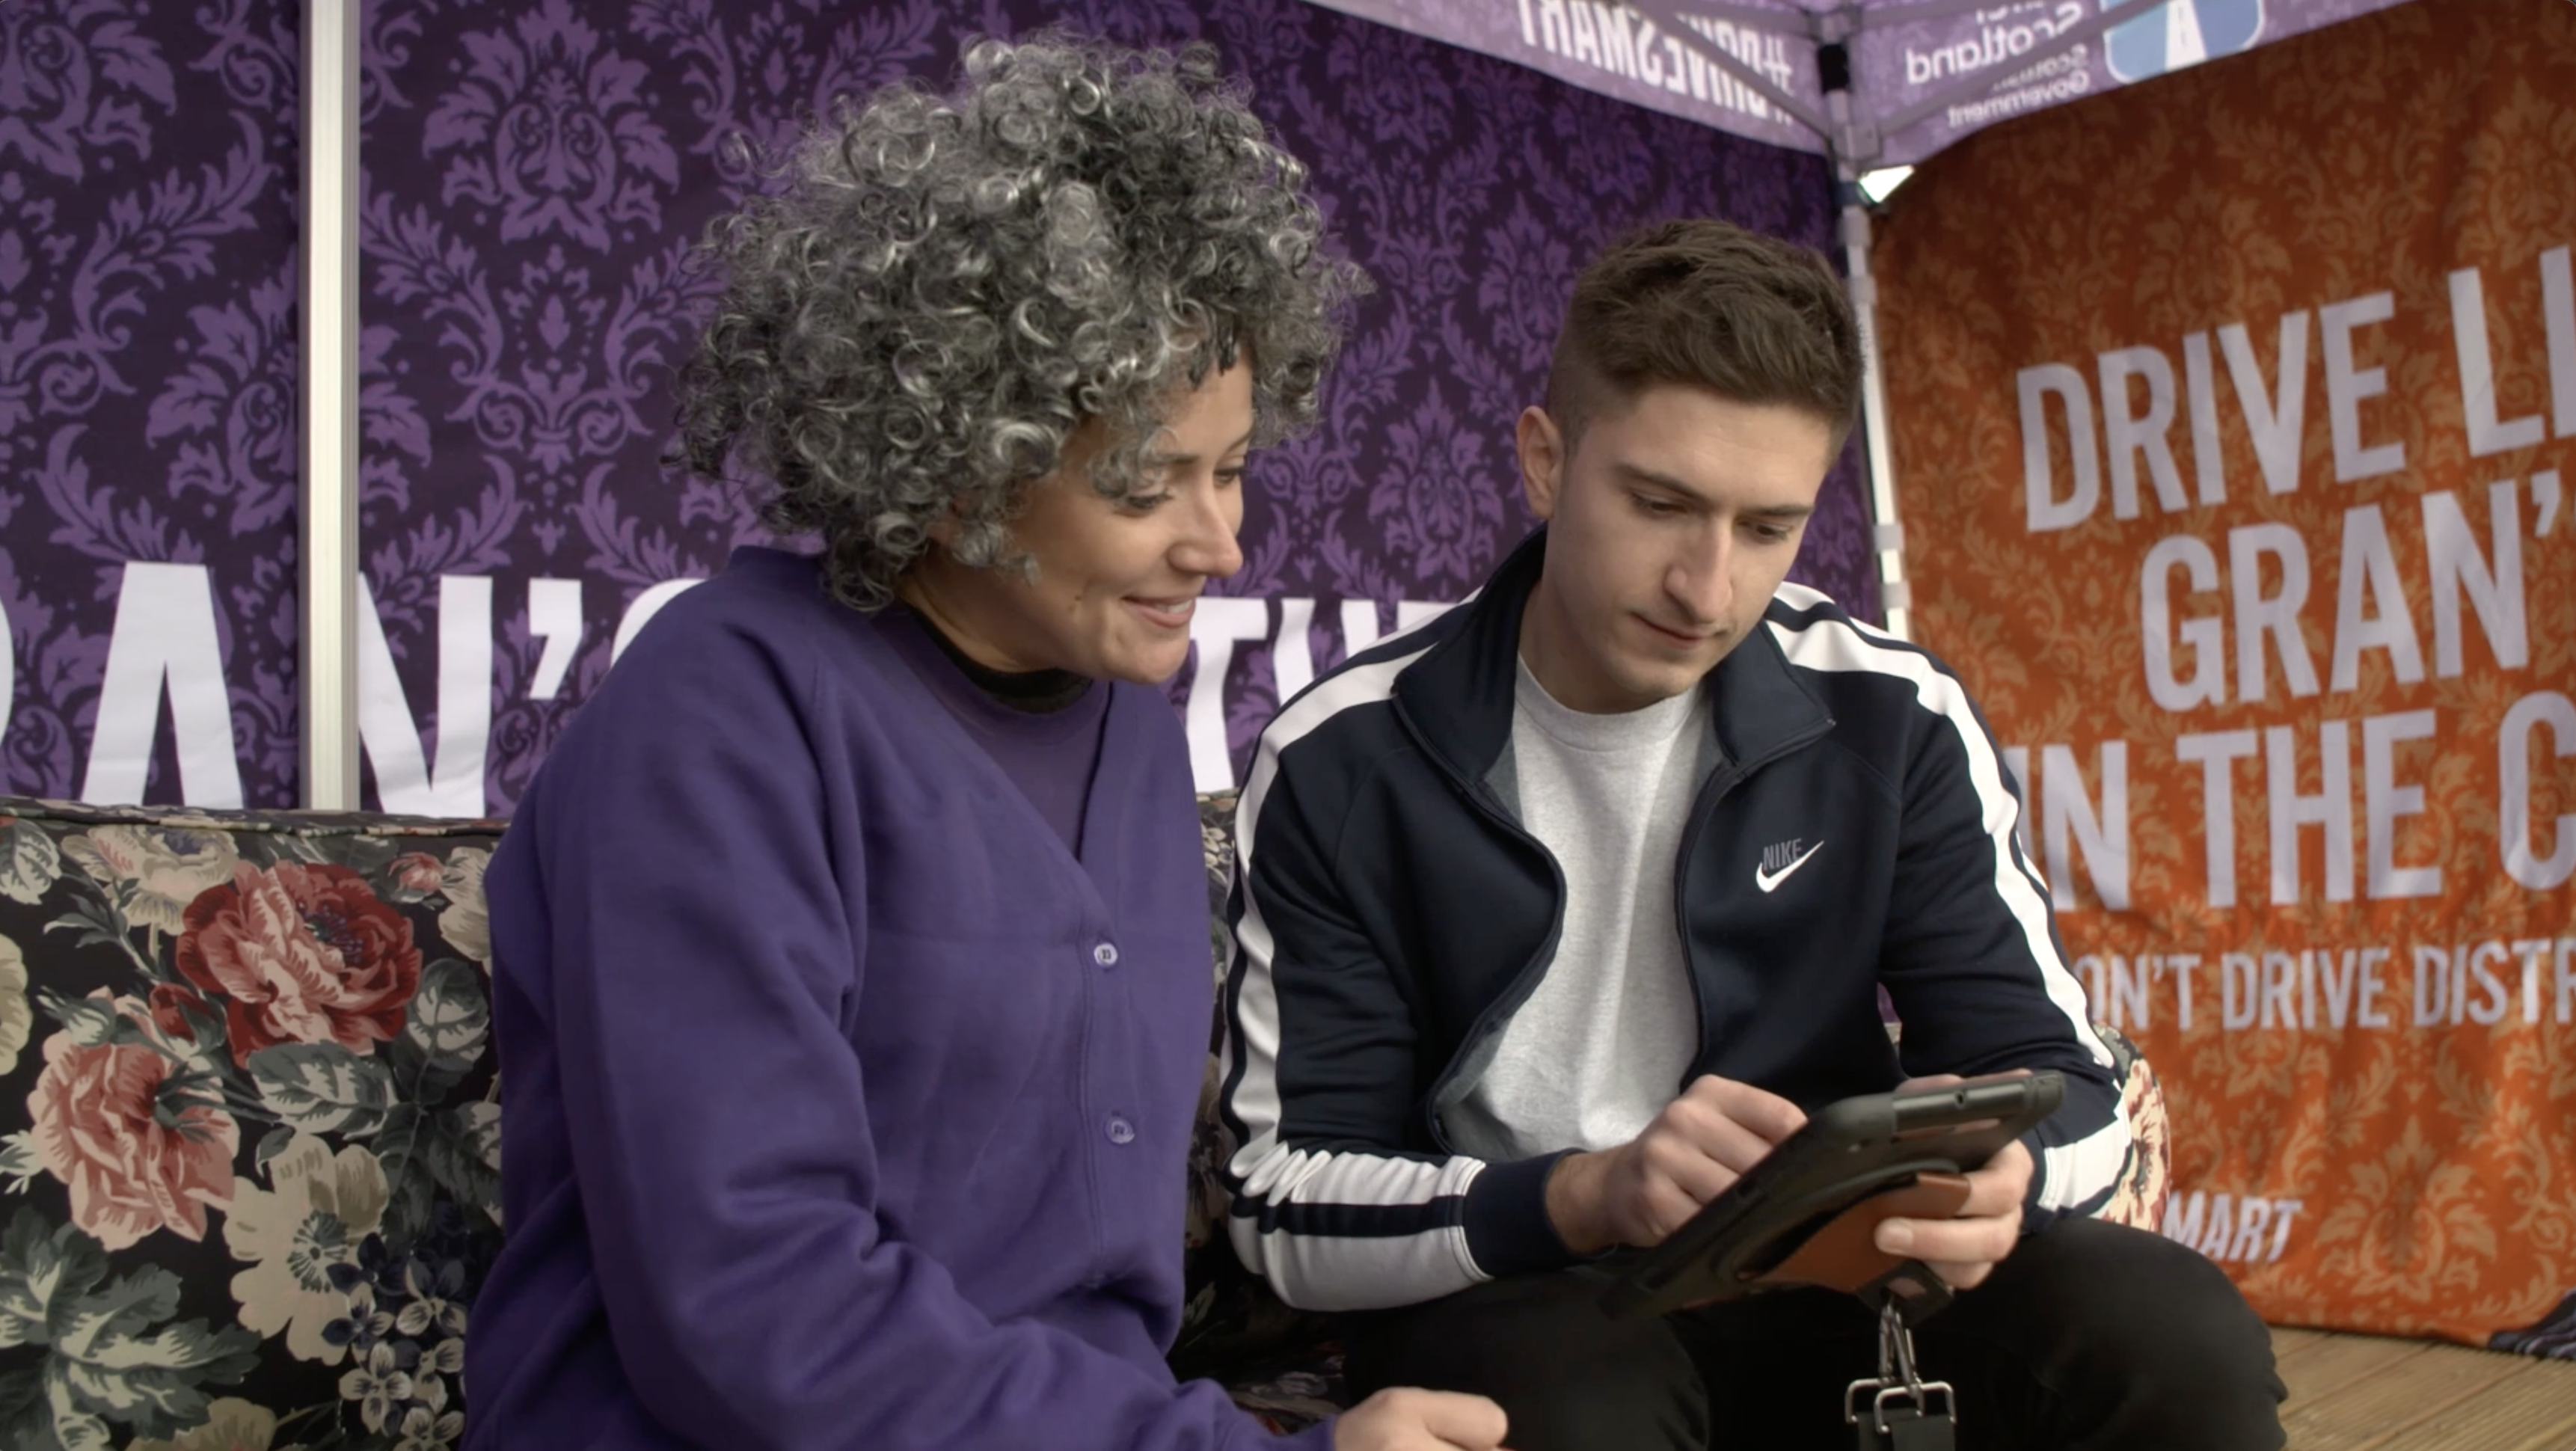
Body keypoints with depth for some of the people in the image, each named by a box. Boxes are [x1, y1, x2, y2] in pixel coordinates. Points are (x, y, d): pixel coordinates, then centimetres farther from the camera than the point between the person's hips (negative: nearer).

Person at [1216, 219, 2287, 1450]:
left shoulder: (1892, 723, -4)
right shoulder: (1343, 764, -10)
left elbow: (2060, 1084, 1)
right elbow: (1285, 1203, -10)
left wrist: (1996, 1180, -25)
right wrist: (1587, 1197, -29)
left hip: (1824, 1283, 3)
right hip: (1511, 1300, -2)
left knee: (2179, 1337, -23)